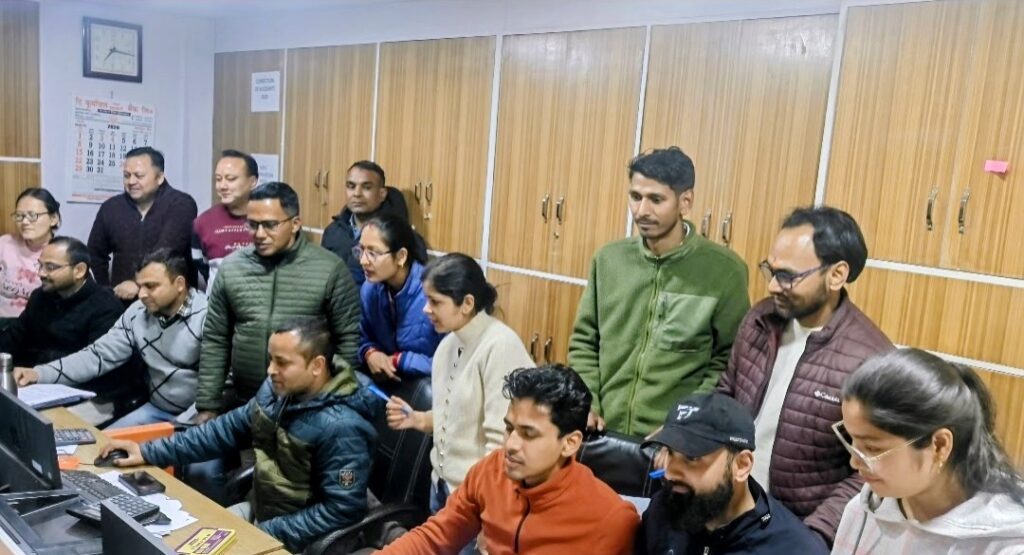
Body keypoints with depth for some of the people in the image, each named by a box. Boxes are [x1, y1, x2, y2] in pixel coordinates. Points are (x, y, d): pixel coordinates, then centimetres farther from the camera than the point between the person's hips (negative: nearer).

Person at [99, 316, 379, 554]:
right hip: (256, 509, 7)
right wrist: (148, 452, 2)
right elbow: (227, 429, 5)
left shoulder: (341, 428, -28)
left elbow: (343, 510, -26)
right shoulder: (277, 390, -5)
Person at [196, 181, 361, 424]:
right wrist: (208, 406, 6)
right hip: (244, 404, 3)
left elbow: (350, 338, -4)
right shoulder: (230, 267, 2)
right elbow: (215, 341, 7)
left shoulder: (329, 269, -7)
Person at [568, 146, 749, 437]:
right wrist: (587, 405, -3)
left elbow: (730, 360, -6)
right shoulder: (608, 259, 4)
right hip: (604, 432, 3)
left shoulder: (724, 270, -7)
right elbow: (584, 341, 9)